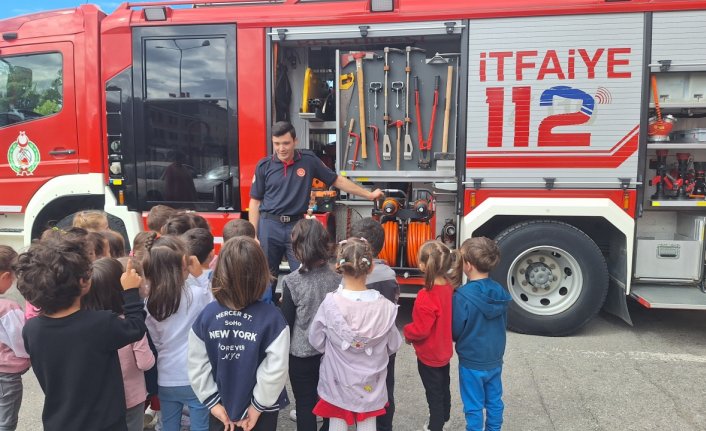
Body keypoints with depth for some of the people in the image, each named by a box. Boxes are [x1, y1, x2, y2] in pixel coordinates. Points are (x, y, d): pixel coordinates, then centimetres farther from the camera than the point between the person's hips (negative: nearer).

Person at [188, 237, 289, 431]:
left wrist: (212, 401, 1)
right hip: (260, 407, -2)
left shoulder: (206, 315, -16)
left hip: (222, 406, 3)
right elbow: (276, 368, -23)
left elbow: (196, 365, -9)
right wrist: (259, 404, -9)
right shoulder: (271, 317, -25)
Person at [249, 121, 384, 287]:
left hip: (297, 225, 0)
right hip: (269, 225, 0)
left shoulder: (308, 160, -1)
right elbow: (255, 201, 2)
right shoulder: (264, 166, -2)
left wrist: (369, 194, 6)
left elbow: (337, 180, 5)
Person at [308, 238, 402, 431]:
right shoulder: (385, 306, -19)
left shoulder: (330, 303, -22)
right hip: (370, 382, 1)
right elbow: (393, 345, -5)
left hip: (337, 380, -1)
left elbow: (316, 341, -8)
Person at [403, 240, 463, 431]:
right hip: (444, 350, 8)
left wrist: (407, 332, -9)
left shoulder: (426, 296, -33)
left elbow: (421, 330, -28)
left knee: (434, 393, 11)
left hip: (429, 355, -8)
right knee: (443, 387, 27)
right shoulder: (450, 286, -10)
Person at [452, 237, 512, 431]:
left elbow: (455, 331, -15)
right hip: (495, 359, 6)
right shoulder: (500, 292, -7)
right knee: (494, 402, 21)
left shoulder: (462, 296, -25)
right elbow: (504, 324, 6)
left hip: (471, 362, -5)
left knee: (474, 407, 11)